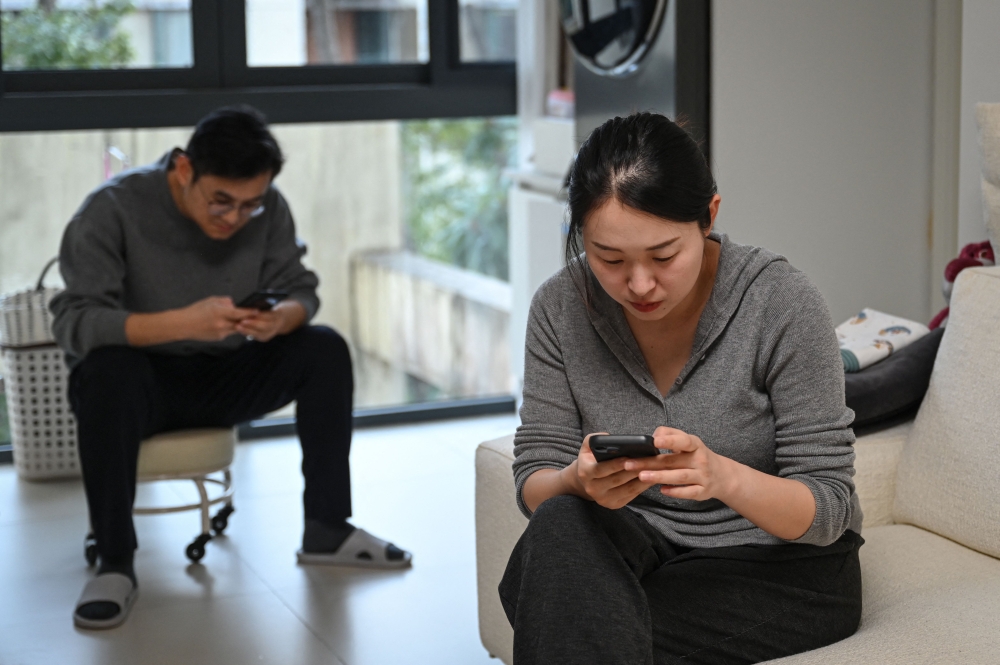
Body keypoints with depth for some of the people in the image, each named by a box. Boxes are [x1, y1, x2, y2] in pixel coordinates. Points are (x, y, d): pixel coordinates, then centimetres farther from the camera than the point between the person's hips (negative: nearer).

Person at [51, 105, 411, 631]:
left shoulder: (268, 208, -9)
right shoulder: (113, 209, -21)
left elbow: (300, 291, -2)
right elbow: (73, 322, -28)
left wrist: (280, 319, -29)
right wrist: (184, 322, -41)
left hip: (221, 381, 4)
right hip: (141, 386, -4)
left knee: (325, 349, -15)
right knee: (108, 370, -37)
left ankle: (326, 530, -5)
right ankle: (115, 564, -25)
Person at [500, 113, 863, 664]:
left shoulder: (782, 304, -18)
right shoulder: (560, 308, -7)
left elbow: (827, 510, -15)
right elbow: (533, 487, -5)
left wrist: (724, 478, -36)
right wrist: (581, 481, -30)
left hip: (778, 564, -4)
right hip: (640, 551, 4)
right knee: (561, 527, -29)